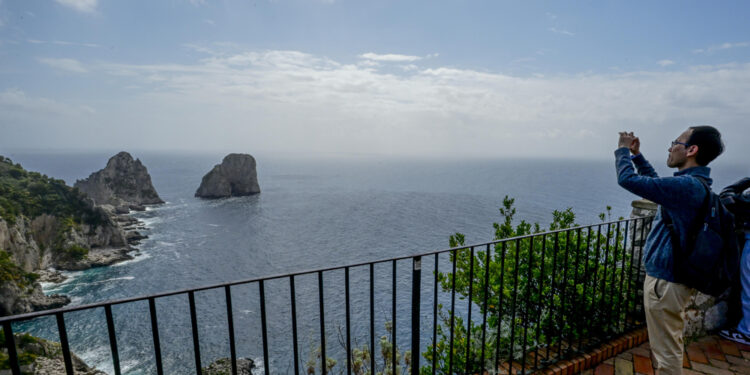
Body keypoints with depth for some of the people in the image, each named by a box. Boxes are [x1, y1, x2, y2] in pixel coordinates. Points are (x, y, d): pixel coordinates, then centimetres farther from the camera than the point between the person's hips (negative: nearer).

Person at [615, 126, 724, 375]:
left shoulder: (685, 186, -25)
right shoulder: (696, 184, 7)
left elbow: (627, 179, -26)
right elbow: (657, 183, 24)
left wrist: (623, 149, -8)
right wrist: (636, 154, 19)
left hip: (664, 281, -10)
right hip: (672, 276, 10)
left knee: (667, 352, 6)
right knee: (670, 347, 26)